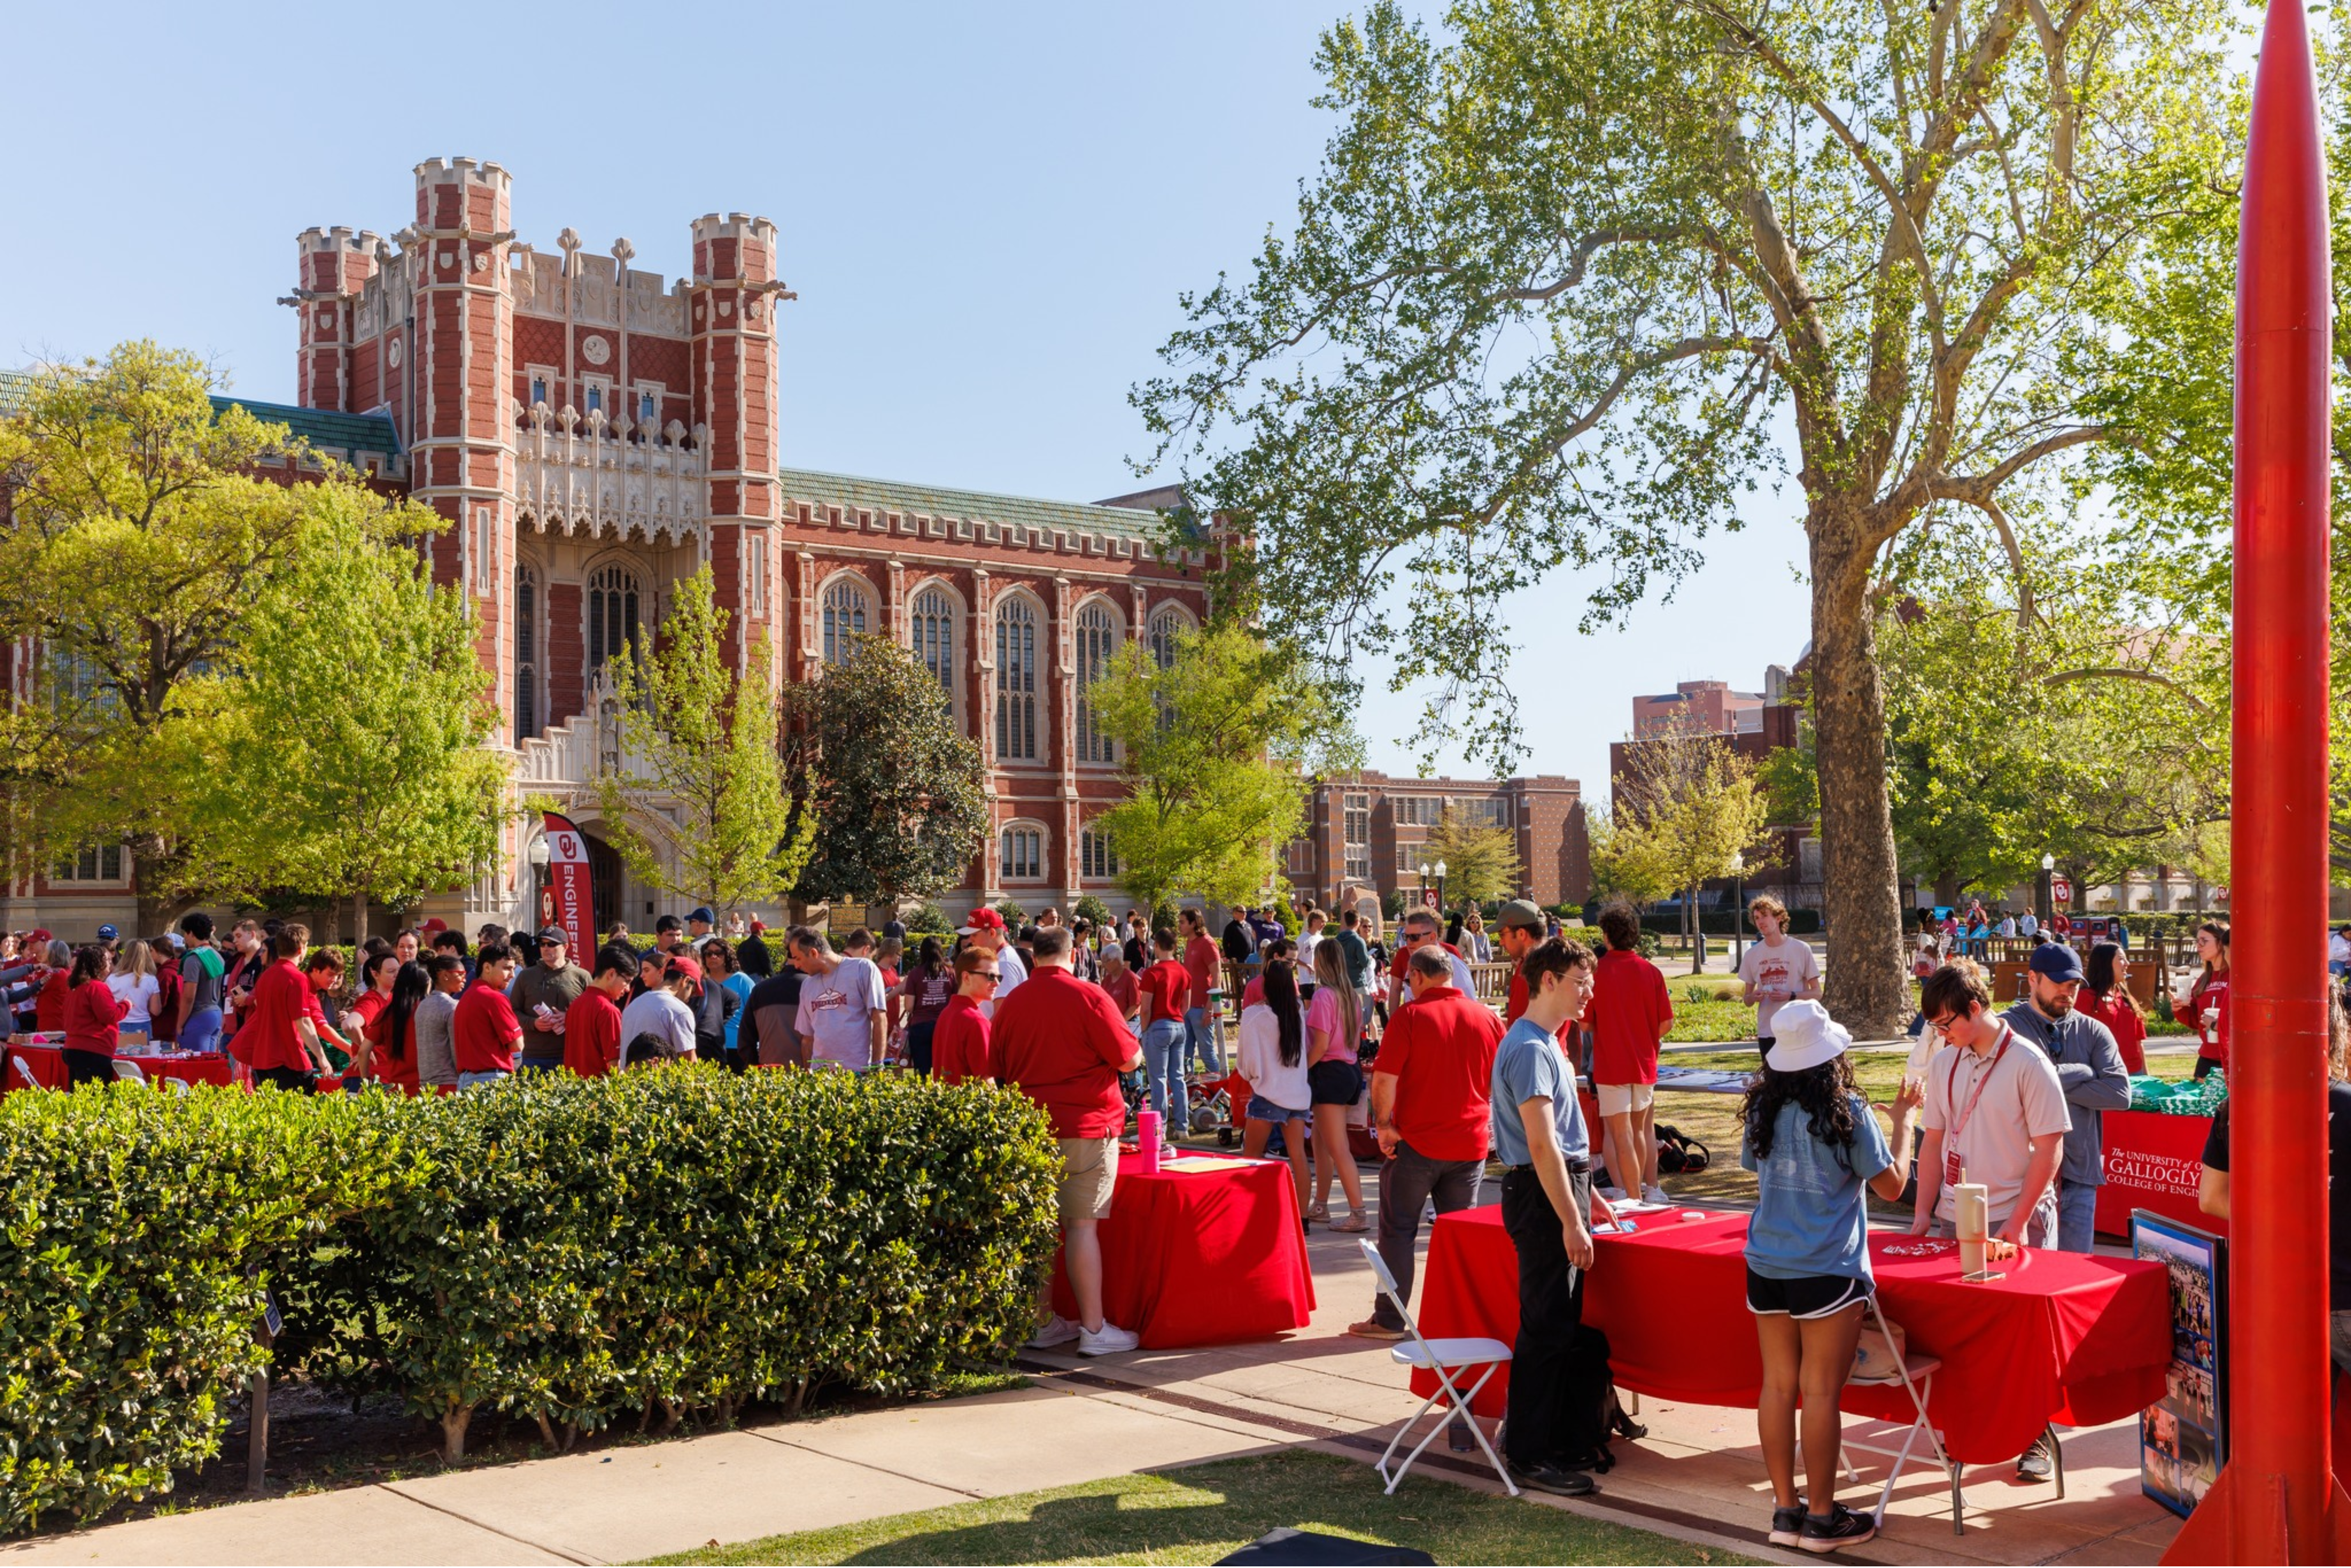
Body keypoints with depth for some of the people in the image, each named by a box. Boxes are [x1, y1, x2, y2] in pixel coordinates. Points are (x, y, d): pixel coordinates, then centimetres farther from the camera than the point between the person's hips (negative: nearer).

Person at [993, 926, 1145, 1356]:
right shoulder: (1088, 997, -10)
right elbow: (1129, 1060, -7)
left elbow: (998, 1072, 14)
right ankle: (1094, 1329, -2)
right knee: (1082, 1224, -4)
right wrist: (1134, 1046, 14)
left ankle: (1042, 1323, 16)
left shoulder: (1010, 1004, 6)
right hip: (1085, 1127, -5)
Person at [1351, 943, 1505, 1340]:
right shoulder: (1487, 1017, 2)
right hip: (1470, 1143, 4)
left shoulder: (1411, 1015, -10)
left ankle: (1389, 1320, 9)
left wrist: (1384, 1125, -5)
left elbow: (1384, 1078, -15)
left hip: (1417, 1142, -4)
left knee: (1398, 1230, 7)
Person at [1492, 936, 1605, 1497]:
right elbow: (1541, 1145, -23)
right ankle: (1529, 1456, 1)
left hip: (1559, 1187, 10)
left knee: (1562, 1325, 16)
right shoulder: (1530, 1049, -18)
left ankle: (1558, 1439, 25)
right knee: (1545, 1329, -5)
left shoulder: (1544, 1043, 16)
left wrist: (1585, 1196, 25)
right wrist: (1571, 1221, -23)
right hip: (1543, 1198, -10)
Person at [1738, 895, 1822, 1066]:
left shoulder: (1801, 949, -2)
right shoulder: (1753, 954, 7)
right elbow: (1746, 999, 12)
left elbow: (1816, 993, 1)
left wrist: (1790, 996, -17)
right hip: (1766, 1032, 3)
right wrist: (1753, 997, -12)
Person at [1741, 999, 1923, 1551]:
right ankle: (1821, 1517, 8)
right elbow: (1892, 1184, -3)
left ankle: (1786, 1509, 17)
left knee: (1778, 1386, 9)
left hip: (1767, 1267, 5)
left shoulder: (1762, 1108, 3)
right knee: (1821, 1392, 1)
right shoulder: (1846, 1112, -12)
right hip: (1827, 1272, -5)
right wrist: (1904, 1119, 9)